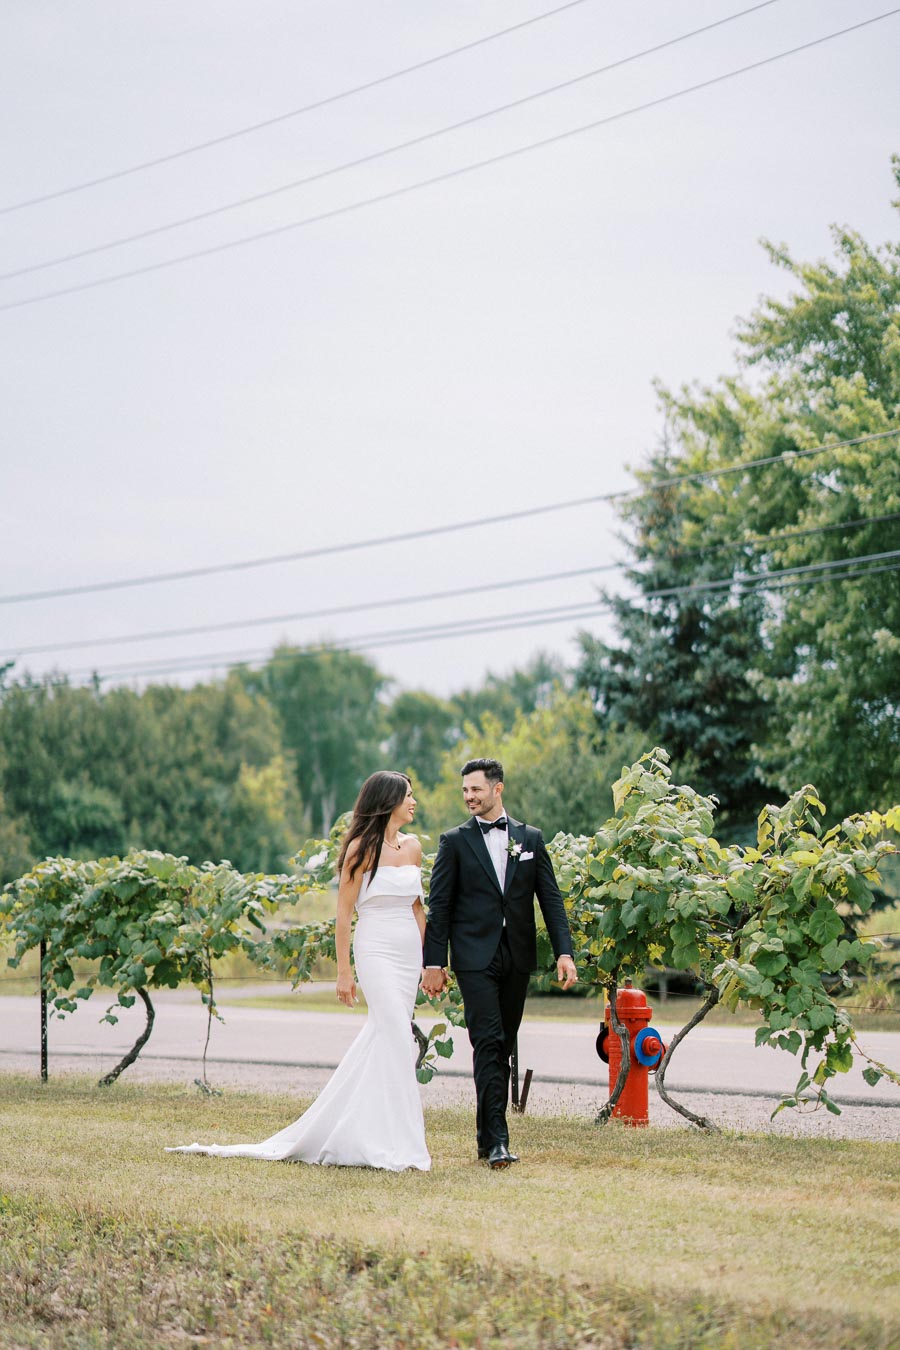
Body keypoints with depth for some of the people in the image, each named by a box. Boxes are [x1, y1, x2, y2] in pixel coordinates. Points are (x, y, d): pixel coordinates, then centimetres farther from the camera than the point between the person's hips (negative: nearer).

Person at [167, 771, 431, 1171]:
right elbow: (344, 912, -5)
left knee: (382, 1037, 7)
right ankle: (395, 1143, -13)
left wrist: (429, 958, 11)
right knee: (397, 1039, -15)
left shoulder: (413, 846, 12)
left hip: (409, 953, 7)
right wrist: (344, 971, -8)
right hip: (377, 950, -7)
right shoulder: (362, 847, -6)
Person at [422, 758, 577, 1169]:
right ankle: (496, 1141, -15)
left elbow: (550, 898, 8)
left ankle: (487, 1134, 17)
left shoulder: (531, 838, 10)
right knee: (488, 1044, -12)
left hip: (517, 957, 3)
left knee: (503, 1047, 8)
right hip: (475, 957, -3)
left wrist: (564, 951, -3)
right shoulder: (455, 841, 3)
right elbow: (439, 905, 1)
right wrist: (434, 962, -4)